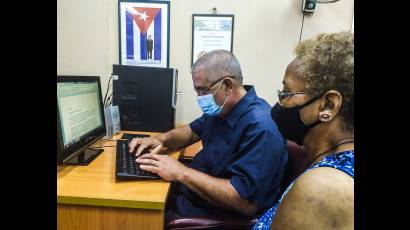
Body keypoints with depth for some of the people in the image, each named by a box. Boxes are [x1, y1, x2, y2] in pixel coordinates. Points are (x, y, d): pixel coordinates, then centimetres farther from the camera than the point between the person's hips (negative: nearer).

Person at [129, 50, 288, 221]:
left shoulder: (260, 128, -28)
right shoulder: (221, 109, 3)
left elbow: (246, 203, -32)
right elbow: (193, 131, 20)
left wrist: (181, 173, -28)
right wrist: (161, 139, -1)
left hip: (211, 216, -8)